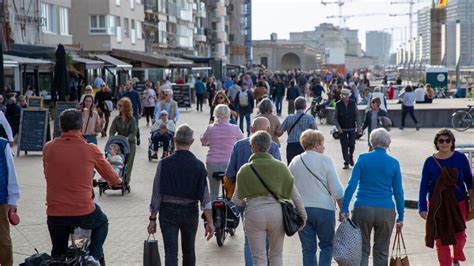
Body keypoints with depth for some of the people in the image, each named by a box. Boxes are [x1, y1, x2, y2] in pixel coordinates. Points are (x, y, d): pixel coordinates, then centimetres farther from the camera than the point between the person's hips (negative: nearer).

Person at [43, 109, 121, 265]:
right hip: (83, 212, -2)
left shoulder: (48, 148, -2)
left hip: (54, 213, 2)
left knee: (58, 253, 22)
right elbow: (112, 178, 8)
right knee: (102, 223, 30)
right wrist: (116, 181, 32)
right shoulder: (90, 150, -7)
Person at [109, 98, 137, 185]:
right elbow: (112, 130, -3)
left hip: (130, 143, -3)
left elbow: (133, 133, -10)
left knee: (128, 163, -3)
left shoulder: (132, 119, -5)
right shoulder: (117, 119, 4)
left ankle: (126, 180, 1)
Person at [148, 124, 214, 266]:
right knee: (189, 250, 20)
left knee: (171, 252, -2)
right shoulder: (198, 165, -7)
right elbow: (205, 196, -9)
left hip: (168, 211, -1)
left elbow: (156, 193, -7)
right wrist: (210, 222, -6)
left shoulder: (164, 163, -9)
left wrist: (153, 218, 0)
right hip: (190, 212, 2)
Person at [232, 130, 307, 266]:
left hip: (254, 212, -2)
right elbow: (294, 192, 5)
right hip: (277, 211, 2)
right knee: (276, 254, 19)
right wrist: (302, 214, 14)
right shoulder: (280, 166, 3)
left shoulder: (245, 169, -1)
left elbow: (237, 200, -1)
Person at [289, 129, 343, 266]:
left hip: (301, 210, 3)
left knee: (308, 248, 9)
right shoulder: (325, 160, -7)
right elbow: (337, 190, -8)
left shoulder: (295, 161, 4)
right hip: (324, 209, -3)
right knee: (327, 245, 10)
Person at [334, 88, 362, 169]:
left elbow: (357, 115, 3)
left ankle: (351, 157, 33)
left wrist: (359, 126, -2)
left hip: (352, 128, 1)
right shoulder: (338, 104, -7)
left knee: (352, 144, 3)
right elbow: (335, 117, -3)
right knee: (344, 146, 1)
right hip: (342, 129, -1)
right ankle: (346, 163, 10)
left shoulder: (353, 103, -3)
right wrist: (338, 127, -13)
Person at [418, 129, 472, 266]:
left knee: (460, 235, 2)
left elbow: (469, 179, 7)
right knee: (441, 239, 2)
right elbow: (423, 186, -3)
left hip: (458, 203, 1)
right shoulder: (430, 161, -6)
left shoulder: (460, 158, -5)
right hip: (437, 206, -1)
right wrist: (422, 208, -6)